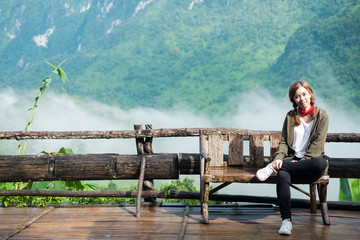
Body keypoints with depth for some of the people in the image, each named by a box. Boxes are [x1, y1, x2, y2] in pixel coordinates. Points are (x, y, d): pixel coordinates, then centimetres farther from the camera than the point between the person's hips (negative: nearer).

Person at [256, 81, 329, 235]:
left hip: (310, 160, -1)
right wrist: (279, 158, -12)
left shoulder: (321, 116, 5)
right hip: (292, 160, 1)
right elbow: (283, 142, 8)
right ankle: (286, 220, -30)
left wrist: (303, 161, -15)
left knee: (321, 163, -38)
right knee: (282, 175, -34)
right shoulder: (291, 116, 15)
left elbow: (317, 145, -3)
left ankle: (273, 168, -29)